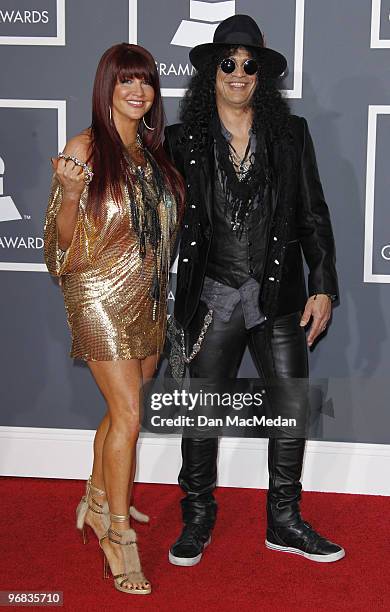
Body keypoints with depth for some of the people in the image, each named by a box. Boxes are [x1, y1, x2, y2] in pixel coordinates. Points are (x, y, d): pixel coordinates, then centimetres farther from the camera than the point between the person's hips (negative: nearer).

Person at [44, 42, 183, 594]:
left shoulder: (152, 152, 10)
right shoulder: (85, 148, -10)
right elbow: (67, 239, -12)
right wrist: (70, 192, -28)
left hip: (147, 299, 7)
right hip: (102, 296, -7)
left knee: (122, 408, 15)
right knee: (128, 413, -8)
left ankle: (98, 502, 34)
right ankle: (119, 535, 3)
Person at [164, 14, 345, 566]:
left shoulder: (291, 134, 5)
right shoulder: (184, 140, 2)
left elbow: (313, 216, 5)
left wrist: (322, 287, -1)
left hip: (280, 297, 2)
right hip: (214, 298, -1)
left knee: (293, 407, 6)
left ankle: (284, 521, 23)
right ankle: (198, 520, 24)